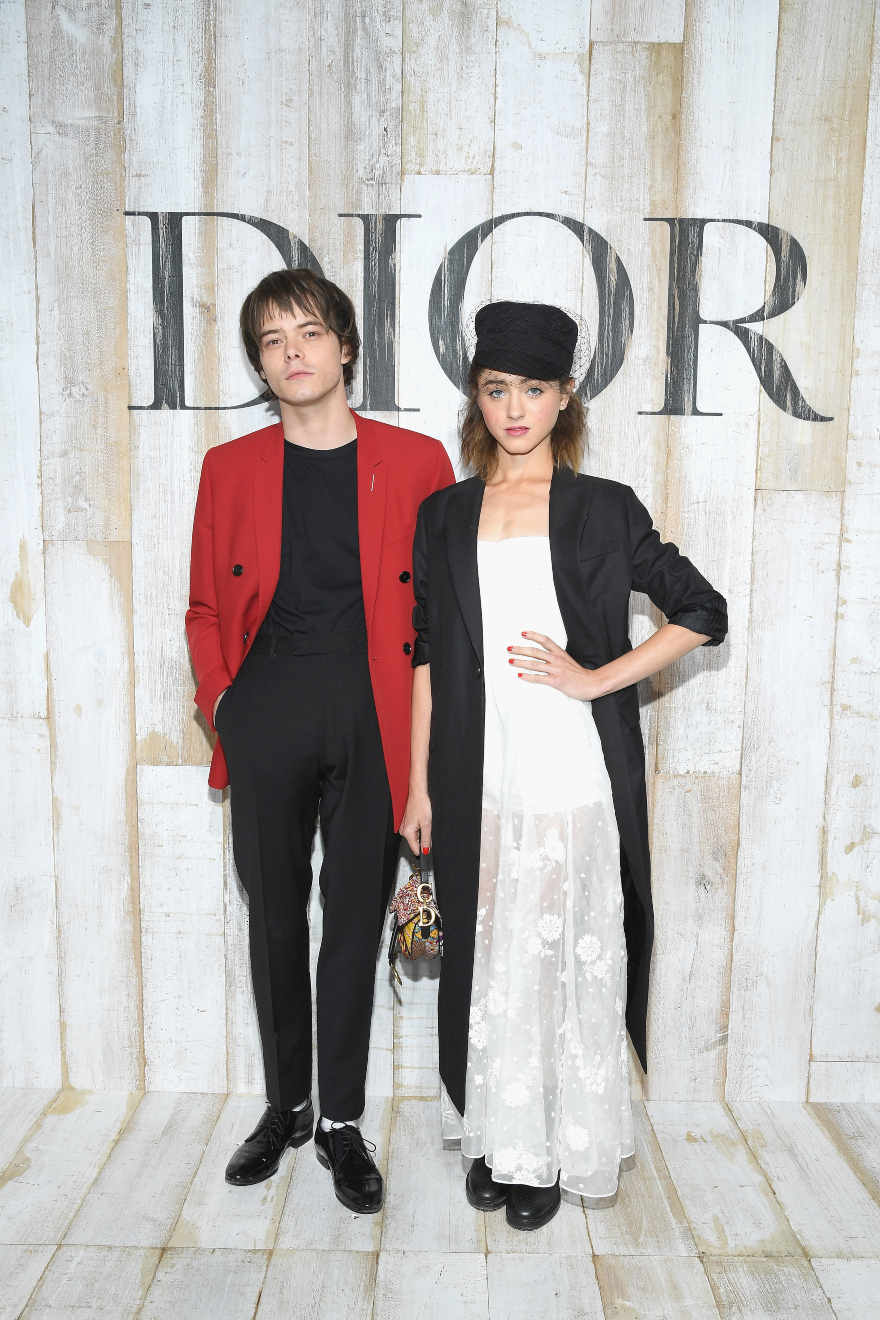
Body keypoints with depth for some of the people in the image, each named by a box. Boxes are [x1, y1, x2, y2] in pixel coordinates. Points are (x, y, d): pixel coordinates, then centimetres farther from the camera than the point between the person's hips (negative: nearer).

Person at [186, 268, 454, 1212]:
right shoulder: (230, 468, 7)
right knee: (275, 916, 12)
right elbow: (206, 606, 12)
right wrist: (218, 700, 0)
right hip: (266, 718, 2)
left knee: (355, 918, 7)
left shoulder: (415, 461, 2)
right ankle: (284, 1106, 32)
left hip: (371, 718, -1)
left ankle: (342, 1119, 25)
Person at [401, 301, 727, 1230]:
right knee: (488, 955, 11)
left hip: (572, 774, -2)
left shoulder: (603, 509, 2)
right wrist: (419, 784, 5)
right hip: (478, 778, 2)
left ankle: (559, 1149, 25)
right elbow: (426, 656, 8)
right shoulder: (445, 515, 8)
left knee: (567, 954, 6)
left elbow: (704, 613, 2)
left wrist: (596, 677, -8)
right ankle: (497, 1137, 30)